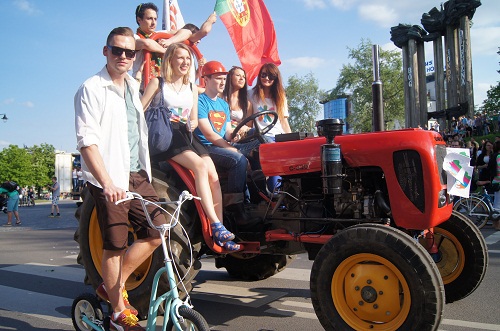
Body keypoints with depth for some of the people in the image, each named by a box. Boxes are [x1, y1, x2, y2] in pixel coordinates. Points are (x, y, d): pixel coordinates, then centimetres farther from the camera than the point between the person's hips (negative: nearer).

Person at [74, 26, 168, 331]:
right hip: (110, 180, -7)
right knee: (116, 246, 0)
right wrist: (107, 183, -26)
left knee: (157, 231, 3)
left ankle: (113, 286, 20)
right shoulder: (92, 89, -7)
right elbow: (87, 141, -16)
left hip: (138, 175, 7)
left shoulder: (133, 87, 15)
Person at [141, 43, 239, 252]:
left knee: (213, 175, -18)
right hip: (165, 136, -5)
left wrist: (192, 124, 2)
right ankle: (216, 226, -32)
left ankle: (219, 233, -19)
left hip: (187, 136, 6)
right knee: (200, 166, -31)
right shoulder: (157, 83, 7)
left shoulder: (192, 89, 23)